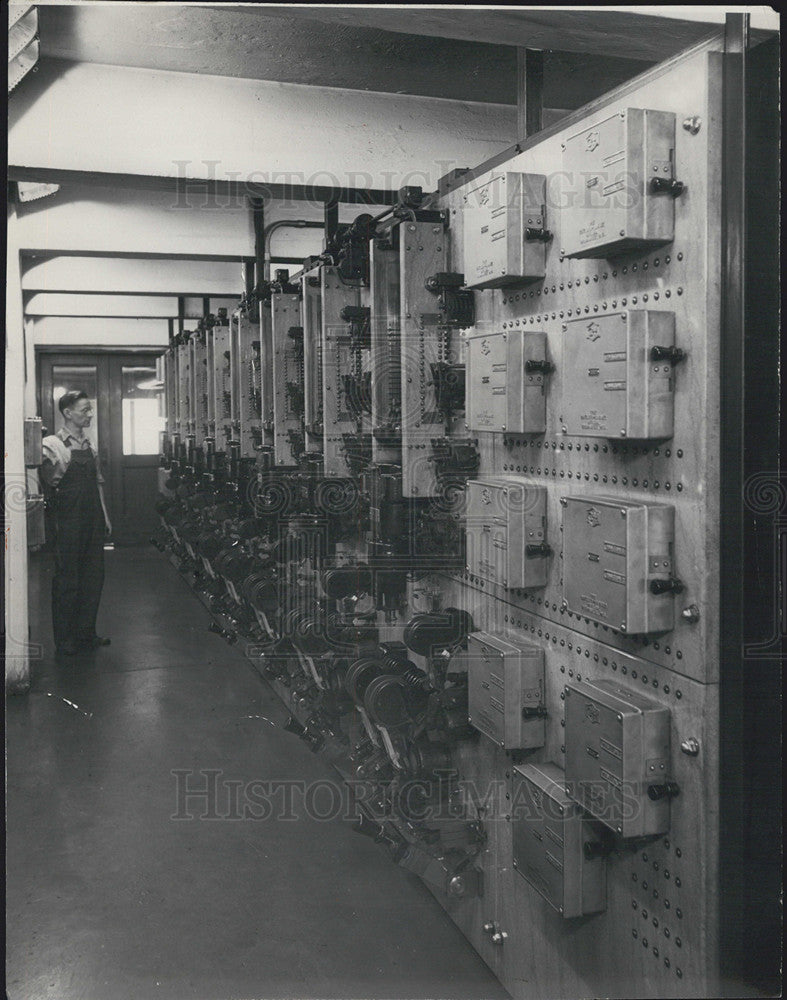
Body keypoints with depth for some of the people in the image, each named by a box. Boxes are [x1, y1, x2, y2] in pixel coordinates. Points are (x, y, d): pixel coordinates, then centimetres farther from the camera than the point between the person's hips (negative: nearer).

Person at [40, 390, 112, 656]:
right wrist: (48, 458, -32)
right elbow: (50, 479, -18)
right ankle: (64, 639, 10)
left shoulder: (88, 446, 15)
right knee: (67, 579, -1)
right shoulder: (52, 444, -7)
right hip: (69, 522, -7)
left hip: (93, 520, 7)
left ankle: (86, 632, 24)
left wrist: (105, 516, 17)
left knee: (93, 576, 11)